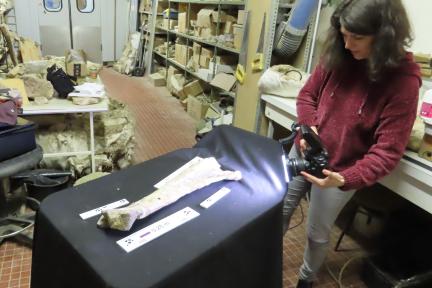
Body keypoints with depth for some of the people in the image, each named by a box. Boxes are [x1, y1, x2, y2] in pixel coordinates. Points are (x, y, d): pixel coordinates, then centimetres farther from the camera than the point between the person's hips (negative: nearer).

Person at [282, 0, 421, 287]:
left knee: (318, 233, 15)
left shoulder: (404, 80, -20)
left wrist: (346, 179, -35)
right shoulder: (337, 57, -10)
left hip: (340, 170, -3)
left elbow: (388, 150, -21)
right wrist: (308, 127, -16)